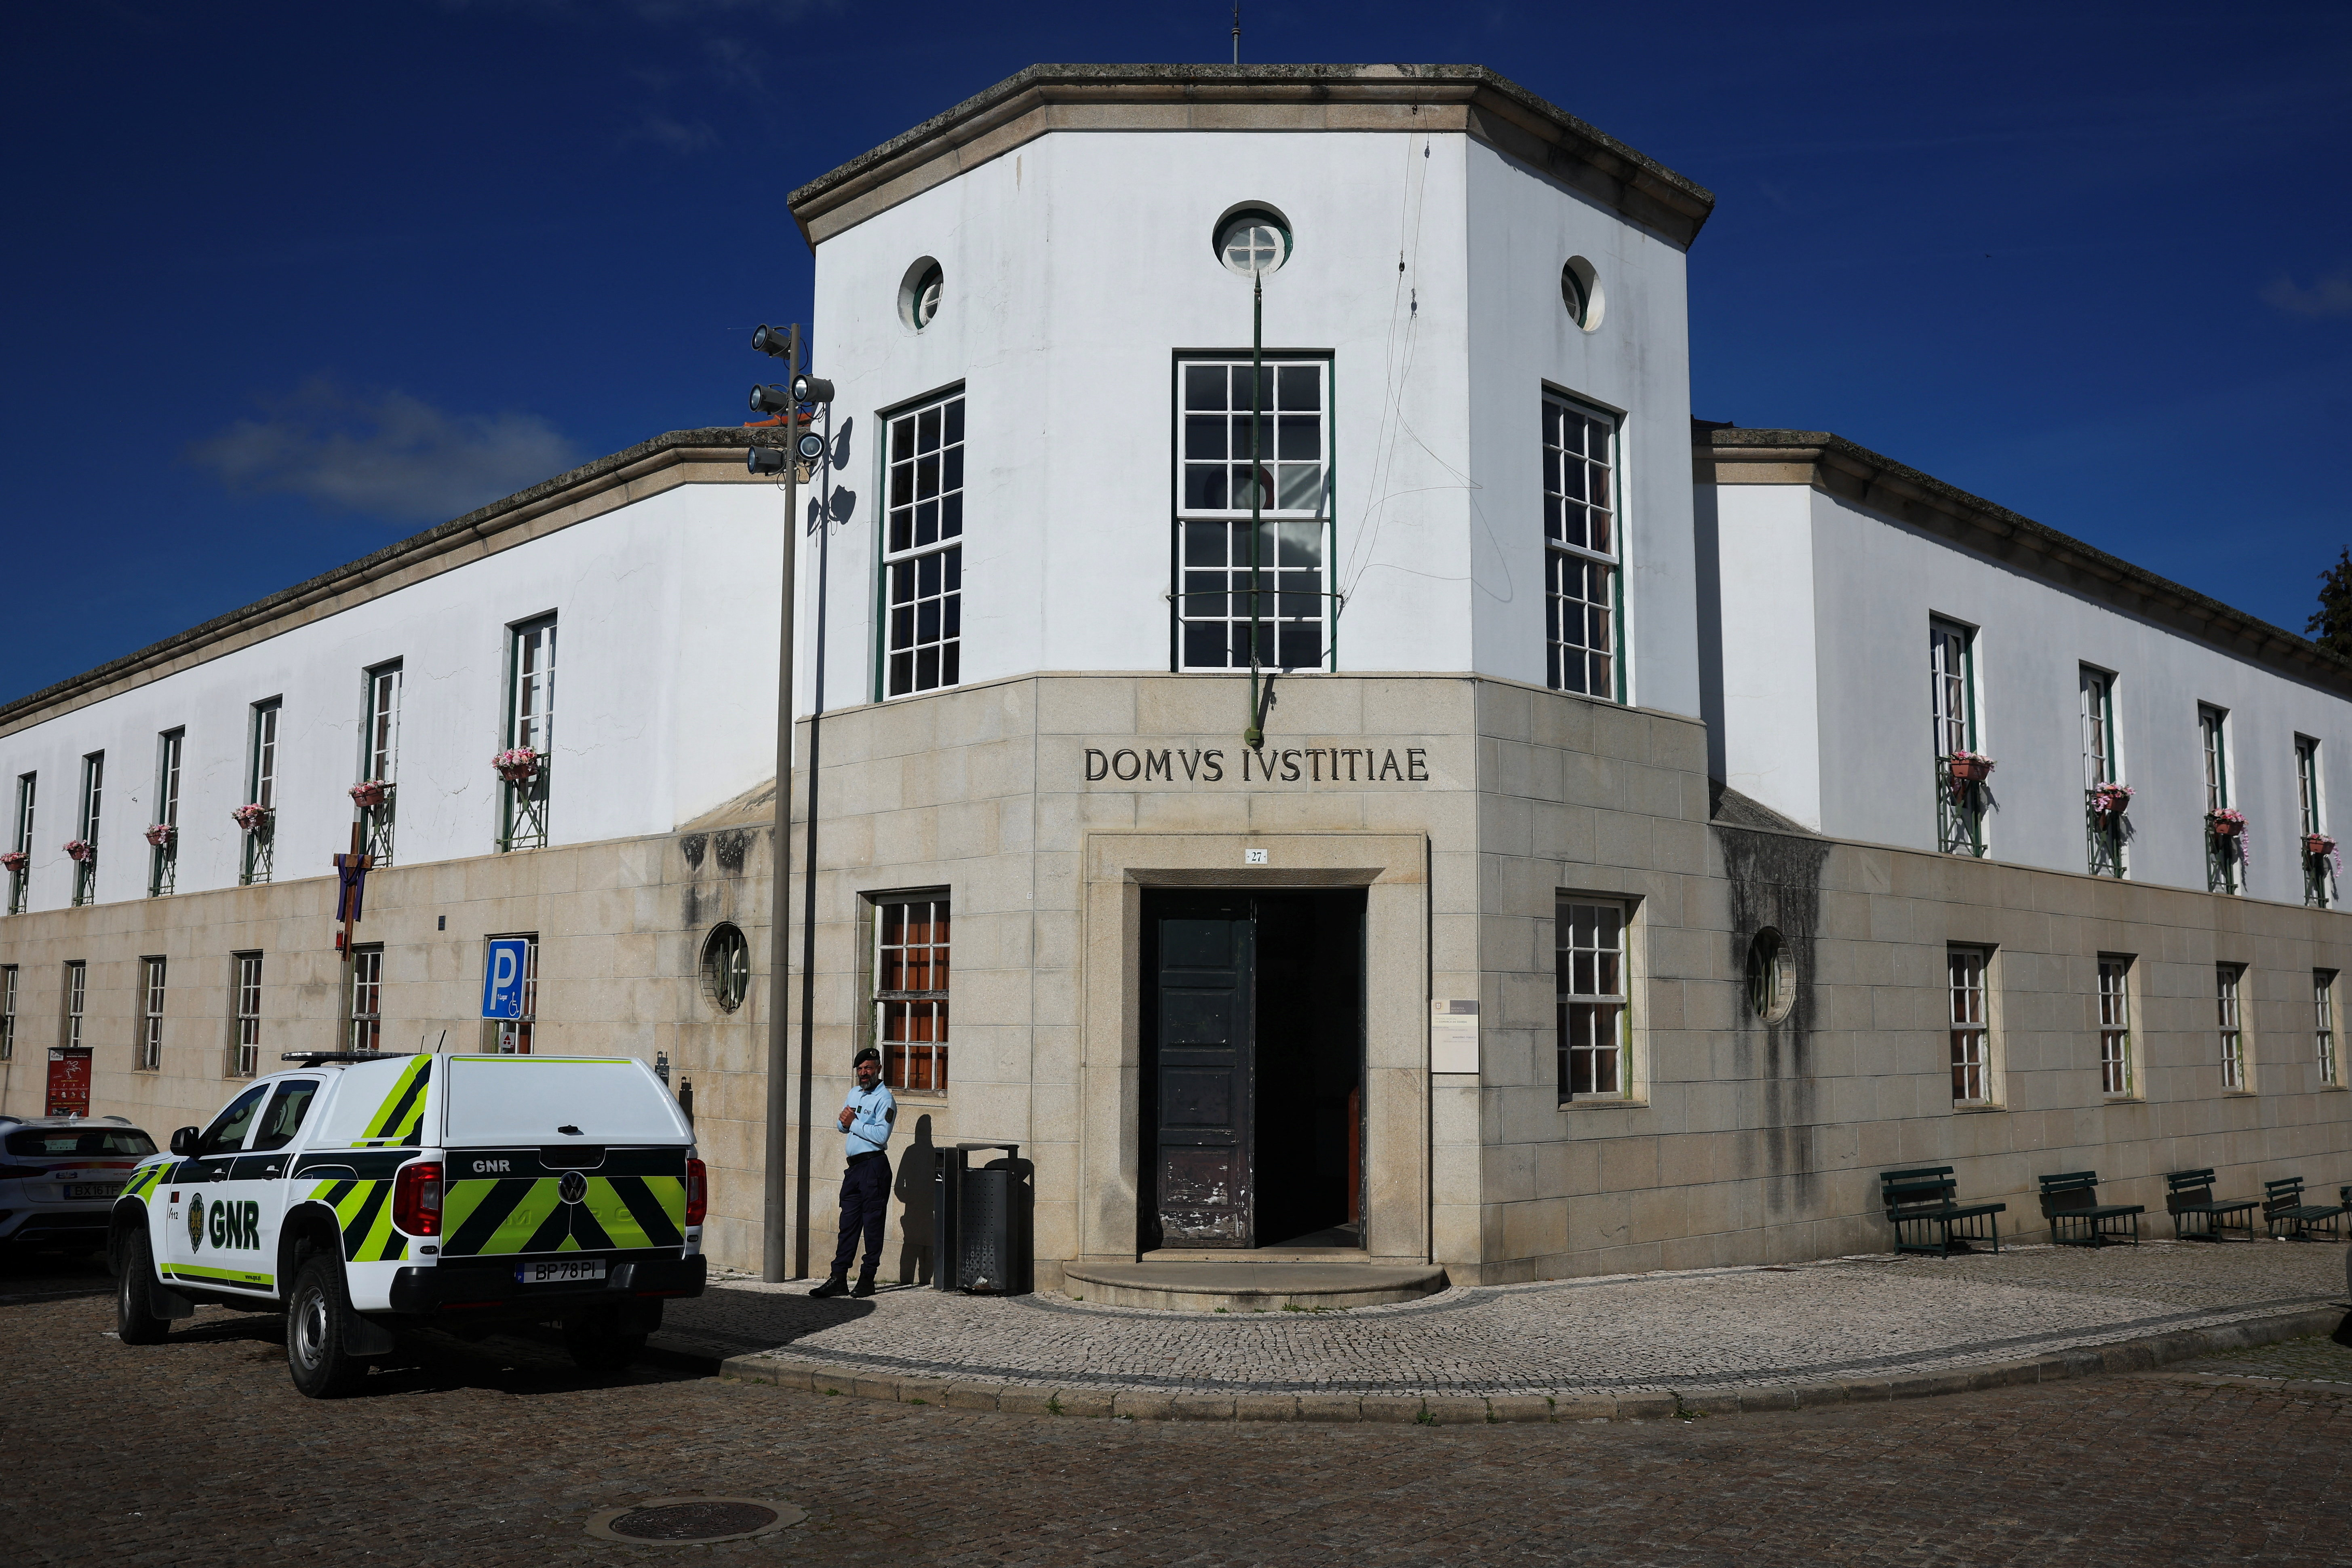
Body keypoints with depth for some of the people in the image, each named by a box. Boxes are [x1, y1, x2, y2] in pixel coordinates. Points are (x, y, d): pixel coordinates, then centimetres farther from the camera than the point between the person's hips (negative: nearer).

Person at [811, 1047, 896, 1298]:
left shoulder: (884, 1099, -8)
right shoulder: (854, 1093, 18)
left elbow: (881, 1135, -19)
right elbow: (842, 1127, 21)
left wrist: (854, 1124, -11)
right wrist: (846, 1121, -2)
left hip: (874, 1166, -8)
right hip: (854, 1166, 8)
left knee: (872, 1223, -1)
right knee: (848, 1223, 6)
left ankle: (867, 1279, 4)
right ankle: (839, 1279, 7)